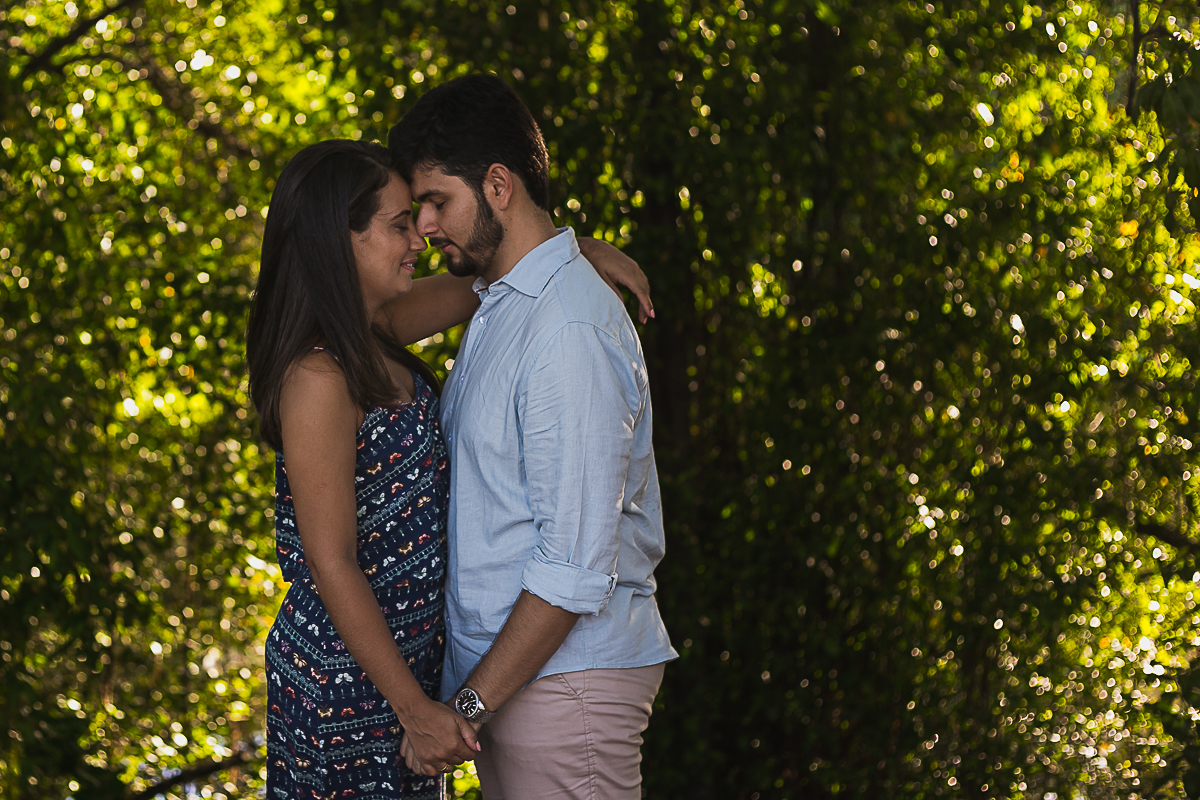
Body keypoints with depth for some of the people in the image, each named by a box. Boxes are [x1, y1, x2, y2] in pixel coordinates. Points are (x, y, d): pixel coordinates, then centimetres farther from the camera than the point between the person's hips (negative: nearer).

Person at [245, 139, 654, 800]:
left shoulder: (374, 337, 5)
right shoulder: (318, 378, -21)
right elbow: (332, 566, -21)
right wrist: (414, 709, -20)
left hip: (408, 658, 9)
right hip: (346, 679, -9)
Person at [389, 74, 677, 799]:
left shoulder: (570, 331, -18)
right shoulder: (500, 305, 14)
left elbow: (574, 569, -22)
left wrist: (468, 707, -19)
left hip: (565, 681, -9)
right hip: (504, 672, 9)